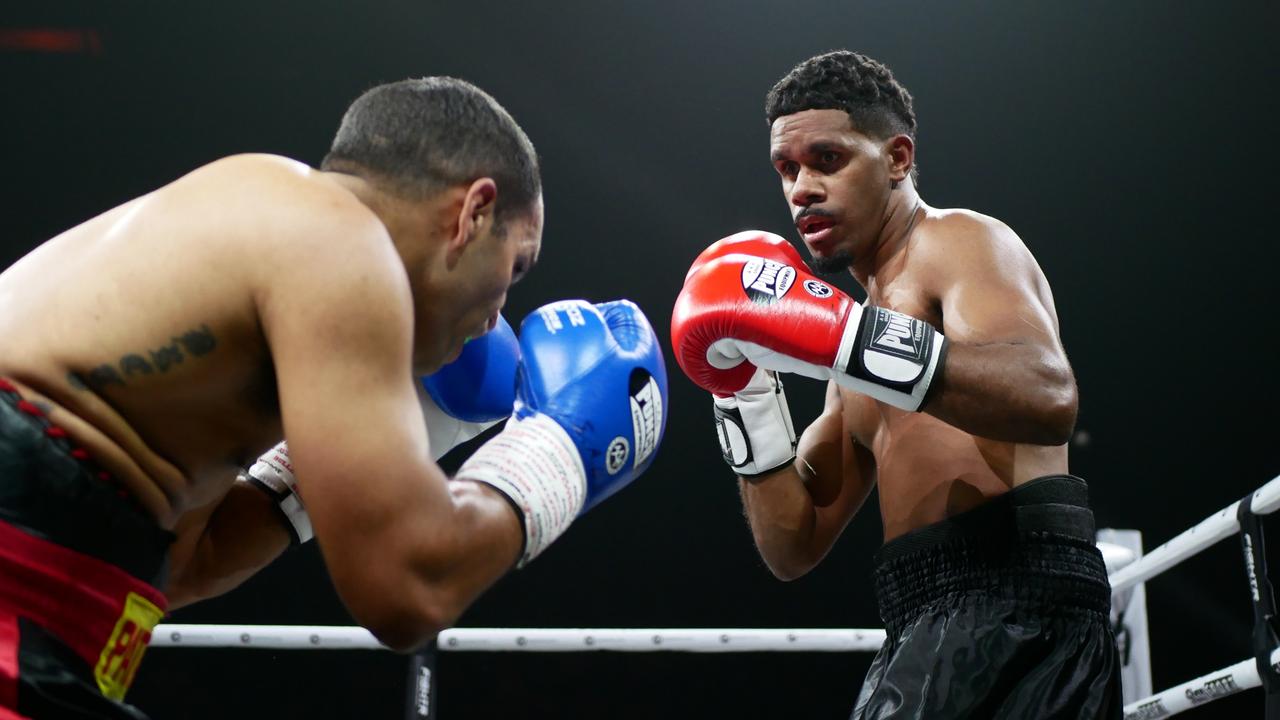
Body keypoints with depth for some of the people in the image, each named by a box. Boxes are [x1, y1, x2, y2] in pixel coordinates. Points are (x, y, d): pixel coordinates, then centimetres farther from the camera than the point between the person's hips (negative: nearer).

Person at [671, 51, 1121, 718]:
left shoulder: (957, 242, 0)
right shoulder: (875, 312, 25)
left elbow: (1047, 398, -23)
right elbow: (794, 548, 21)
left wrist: (831, 332, -25)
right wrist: (746, 396, 8)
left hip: (1012, 603, -9)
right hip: (931, 625, 9)